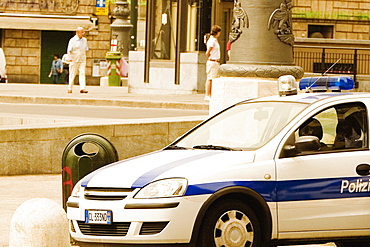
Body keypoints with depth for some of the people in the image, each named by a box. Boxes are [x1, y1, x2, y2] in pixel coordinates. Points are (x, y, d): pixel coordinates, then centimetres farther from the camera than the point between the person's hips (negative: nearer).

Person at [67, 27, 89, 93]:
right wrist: (70, 58, -19)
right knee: (72, 74, 3)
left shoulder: (84, 40, 9)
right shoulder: (72, 40, -6)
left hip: (82, 60, 3)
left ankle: (82, 88, -19)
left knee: (82, 73, -11)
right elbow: (69, 50, -8)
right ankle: (70, 88, 14)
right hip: (74, 60, -3)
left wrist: (84, 57, 12)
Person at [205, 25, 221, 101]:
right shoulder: (212, 41, -15)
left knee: (214, 79, 11)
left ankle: (210, 95, 15)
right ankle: (207, 95, -6)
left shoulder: (215, 40, 16)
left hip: (216, 62, 10)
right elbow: (207, 53, -18)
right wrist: (211, 58, -1)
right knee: (210, 78, -7)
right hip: (212, 62, -10)